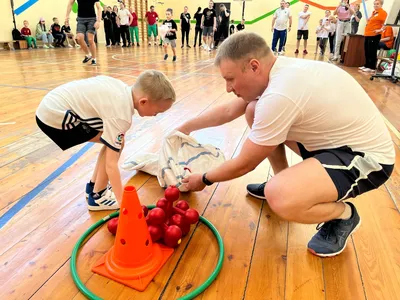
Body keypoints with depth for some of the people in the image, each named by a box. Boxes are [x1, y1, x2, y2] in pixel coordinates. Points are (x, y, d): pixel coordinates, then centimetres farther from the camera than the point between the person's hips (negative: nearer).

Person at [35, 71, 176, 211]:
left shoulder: (124, 89, 0)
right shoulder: (119, 115, -25)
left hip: (53, 105, 9)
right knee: (117, 144, -10)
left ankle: (93, 187, 23)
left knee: (112, 143, 10)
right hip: (55, 115, -9)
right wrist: (123, 203, -22)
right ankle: (97, 196, 2)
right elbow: (111, 164, -25)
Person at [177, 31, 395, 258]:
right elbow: (229, 110, 11)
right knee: (253, 112, 4)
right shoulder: (281, 70, -2)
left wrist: (204, 179, -1)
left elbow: (244, 165, -18)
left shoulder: (278, 96, -31)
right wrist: (186, 127, 17)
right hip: (336, 138, 9)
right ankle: (283, 182, 17)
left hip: (367, 156, -9)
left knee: (280, 199, -35)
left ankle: (343, 215, -1)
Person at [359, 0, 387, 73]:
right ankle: (367, 65, 22)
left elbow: (385, 23, -17)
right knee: (367, 51, 13)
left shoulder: (383, 12, -6)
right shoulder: (373, 12, 19)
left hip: (375, 35, -9)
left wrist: (380, 30, -29)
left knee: (372, 52, -8)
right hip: (367, 34, 9)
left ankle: (372, 67, -3)